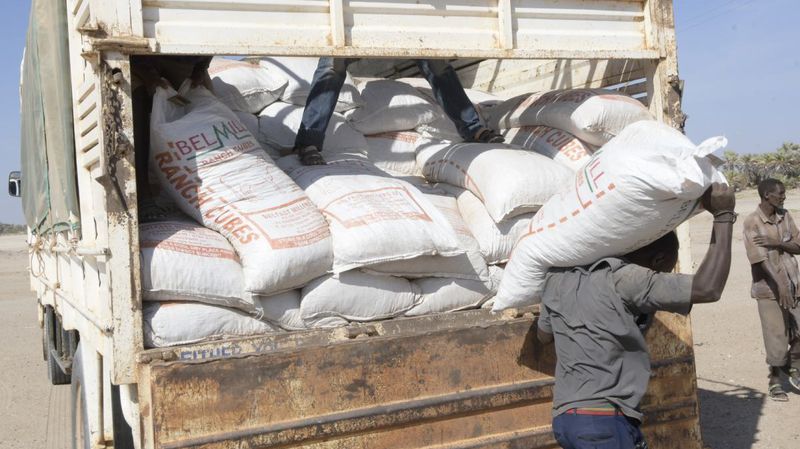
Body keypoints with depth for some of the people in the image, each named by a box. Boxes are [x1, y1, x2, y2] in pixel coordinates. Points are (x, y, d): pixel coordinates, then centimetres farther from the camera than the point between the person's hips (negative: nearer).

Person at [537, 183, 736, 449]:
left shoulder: (561, 278, 13)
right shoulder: (625, 279, -11)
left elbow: (544, 335, 27)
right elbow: (708, 288, -18)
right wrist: (723, 215, -10)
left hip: (566, 417, 9)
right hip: (602, 421, -9)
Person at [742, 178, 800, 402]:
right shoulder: (752, 222, -14)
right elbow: (761, 259, -21)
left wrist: (776, 243, -17)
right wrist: (780, 286, -29)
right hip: (769, 288, -5)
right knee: (776, 336, -1)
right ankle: (774, 380, 16)